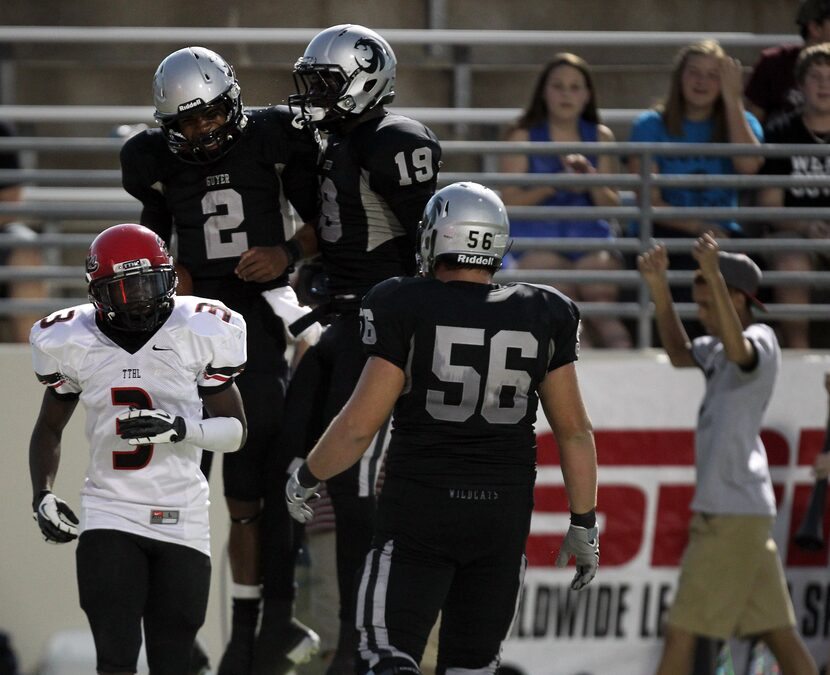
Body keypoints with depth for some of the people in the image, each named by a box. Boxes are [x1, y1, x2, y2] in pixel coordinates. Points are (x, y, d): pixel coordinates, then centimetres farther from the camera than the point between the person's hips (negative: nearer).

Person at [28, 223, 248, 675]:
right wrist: (42, 496, 3)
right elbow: (49, 428, 18)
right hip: (109, 516, 0)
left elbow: (236, 430, 2)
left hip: (182, 518, 0)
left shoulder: (198, 333, -3)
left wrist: (179, 429, -17)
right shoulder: (74, 342, 2)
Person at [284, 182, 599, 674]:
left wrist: (306, 480, 10)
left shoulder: (407, 311, -8)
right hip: (505, 513, 4)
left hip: (420, 508, -4)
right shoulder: (542, 318, 2)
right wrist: (584, 524, 15)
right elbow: (575, 430, 5)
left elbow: (360, 425, -8)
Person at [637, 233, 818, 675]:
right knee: (777, 632, 7)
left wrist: (714, 276, -41)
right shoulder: (719, 350, 17)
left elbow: (738, 351, -33)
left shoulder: (761, 342, -11)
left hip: (732, 512, -10)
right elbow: (679, 354, 31)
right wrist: (659, 289, 18)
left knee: (681, 631, -8)